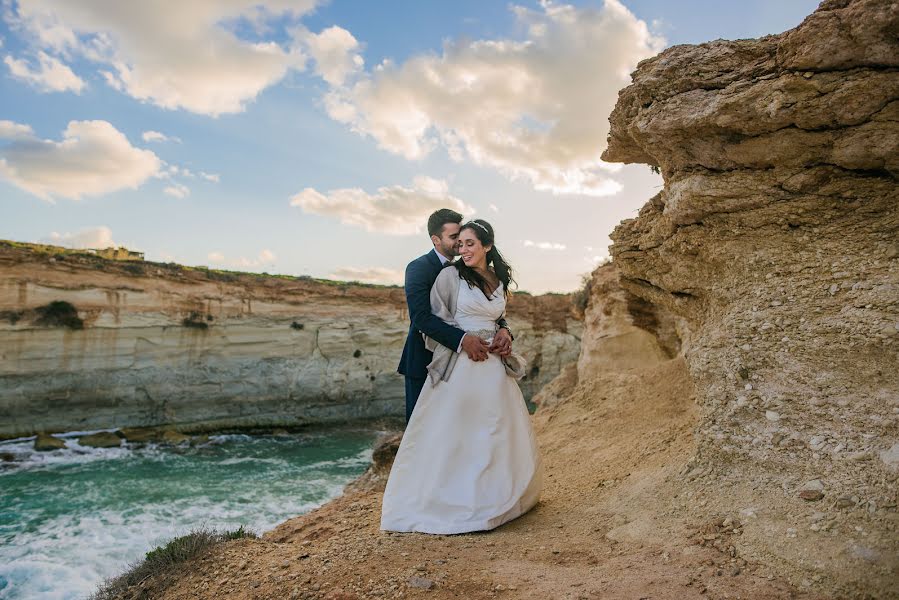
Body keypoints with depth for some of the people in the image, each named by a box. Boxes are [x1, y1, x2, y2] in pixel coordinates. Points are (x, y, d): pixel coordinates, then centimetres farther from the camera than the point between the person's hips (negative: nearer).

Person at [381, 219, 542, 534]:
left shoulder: (499, 280, 11)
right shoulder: (450, 275, -5)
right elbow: (434, 320, -3)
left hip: (494, 367, 6)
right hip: (459, 366, -6)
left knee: (498, 434, 12)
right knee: (451, 435, -2)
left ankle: (496, 496, 29)